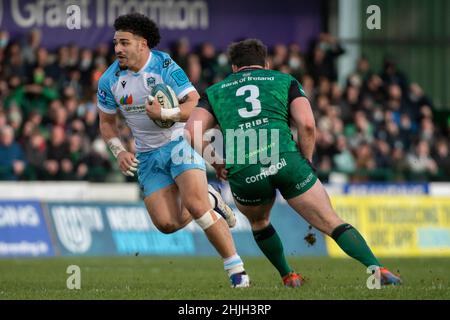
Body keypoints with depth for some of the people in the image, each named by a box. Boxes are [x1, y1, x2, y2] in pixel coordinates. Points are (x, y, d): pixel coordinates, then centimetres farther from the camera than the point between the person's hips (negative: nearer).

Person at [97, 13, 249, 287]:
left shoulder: (165, 66, -15)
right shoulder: (110, 80, -2)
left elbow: (196, 105, -19)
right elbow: (107, 122, 11)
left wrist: (165, 113, -34)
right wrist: (119, 152, -4)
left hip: (180, 140, -4)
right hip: (148, 156, 4)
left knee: (195, 205, -24)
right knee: (167, 223, -11)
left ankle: (236, 268, -15)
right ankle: (208, 200, 20)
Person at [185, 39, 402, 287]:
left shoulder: (215, 91, 25)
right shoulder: (284, 80, 22)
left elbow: (192, 132, 7)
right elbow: (307, 124, 5)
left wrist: (216, 162, 17)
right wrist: (306, 162, 16)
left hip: (242, 173, 1)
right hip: (285, 160, -1)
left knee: (258, 222, 33)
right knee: (332, 223, 2)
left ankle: (287, 275, 33)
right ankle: (377, 268, -13)